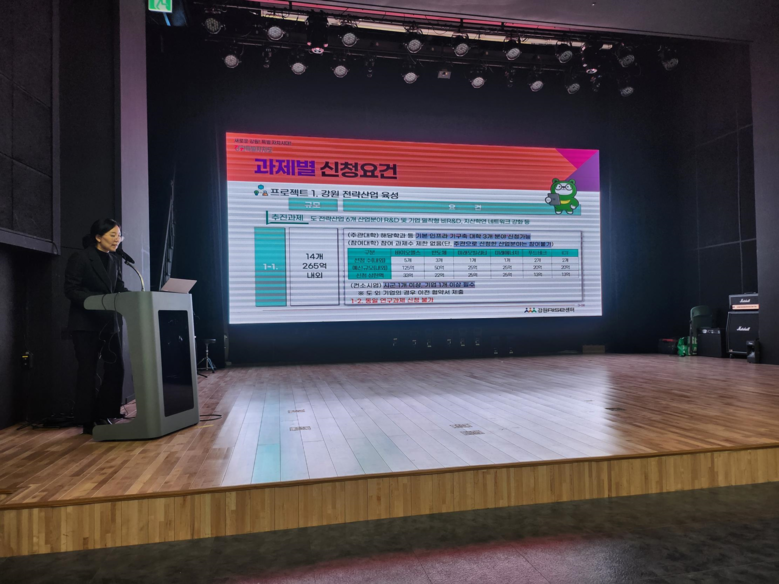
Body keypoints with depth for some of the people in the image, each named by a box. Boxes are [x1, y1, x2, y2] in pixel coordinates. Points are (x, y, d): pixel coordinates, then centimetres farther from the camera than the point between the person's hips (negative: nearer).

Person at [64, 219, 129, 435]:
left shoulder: (114, 260, 12)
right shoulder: (80, 257, -7)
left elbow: (120, 289, 10)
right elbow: (71, 290, -13)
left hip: (110, 323, 6)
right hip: (86, 323, -6)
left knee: (116, 369, 5)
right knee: (88, 371, 1)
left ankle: (104, 415, 18)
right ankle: (87, 421, 11)